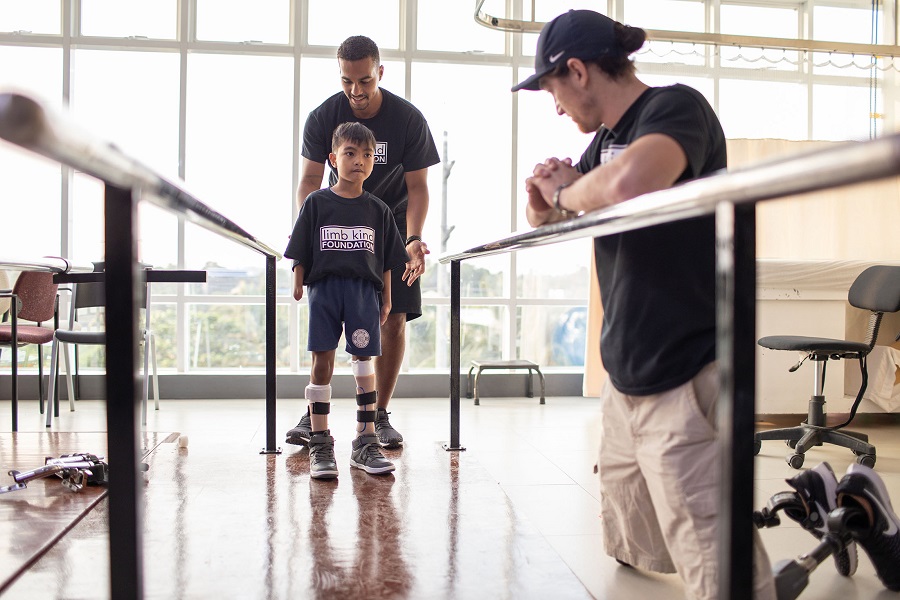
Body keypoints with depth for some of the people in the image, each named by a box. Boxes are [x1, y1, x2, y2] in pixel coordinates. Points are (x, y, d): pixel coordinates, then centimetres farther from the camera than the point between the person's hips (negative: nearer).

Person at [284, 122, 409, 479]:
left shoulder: (378, 210, 9)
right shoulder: (316, 203, 4)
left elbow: (386, 262, 11)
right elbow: (300, 255, 5)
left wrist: (386, 300, 9)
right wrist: (298, 286, -1)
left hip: (364, 291, 1)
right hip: (324, 288, -1)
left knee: (364, 363, 2)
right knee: (322, 361, -1)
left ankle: (365, 442, 11)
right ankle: (320, 443, 8)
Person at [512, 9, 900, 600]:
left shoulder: (676, 107, -13)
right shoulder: (607, 137, 12)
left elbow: (629, 185, -36)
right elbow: (544, 216, 22)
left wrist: (568, 191, -16)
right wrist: (544, 201, -2)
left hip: (684, 383, -9)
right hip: (626, 382, 9)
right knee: (637, 552, 19)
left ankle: (815, 499, 15)